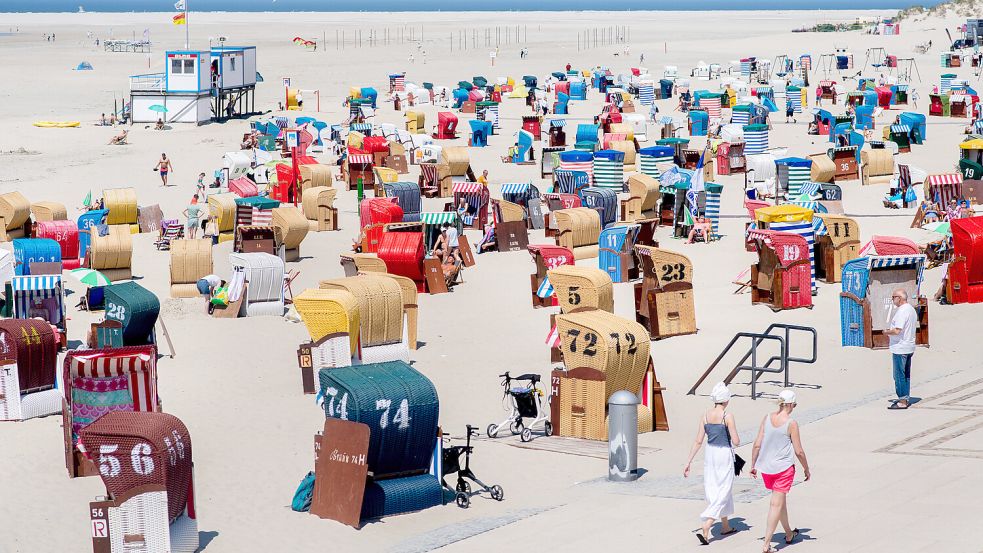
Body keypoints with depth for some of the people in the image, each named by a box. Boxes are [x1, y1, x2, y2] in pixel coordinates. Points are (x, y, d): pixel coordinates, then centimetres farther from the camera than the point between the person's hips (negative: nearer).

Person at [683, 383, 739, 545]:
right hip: (724, 454, -6)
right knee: (723, 491, 0)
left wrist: (688, 462, 4)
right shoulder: (727, 416, -15)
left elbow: (698, 441, 0)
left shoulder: (706, 415, 0)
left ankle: (725, 526, 34)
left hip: (709, 453, 6)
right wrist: (736, 441, 10)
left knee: (714, 490, 18)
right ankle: (705, 530, -14)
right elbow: (736, 442, -14)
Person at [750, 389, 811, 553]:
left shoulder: (767, 419, -2)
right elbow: (799, 451, -10)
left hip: (766, 467, 5)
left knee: (780, 501, 24)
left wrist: (753, 465, 11)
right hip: (784, 467, -5)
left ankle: (789, 534, 42)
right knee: (777, 504, 0)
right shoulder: (791, 424, -14)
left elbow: (757, 444, 0)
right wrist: (806, 469, 5)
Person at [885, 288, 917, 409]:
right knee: (906, 375, 15)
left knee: (899, 375, -5)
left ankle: (902, 402, -4)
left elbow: (897, 330, -26)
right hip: (909, 348, 10)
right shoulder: (911, 309, 13)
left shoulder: (902, 311, -20)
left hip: (900, 348, -10)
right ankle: (906, 399, 21)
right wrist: (891, 334, 17)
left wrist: (886, 332, -8)